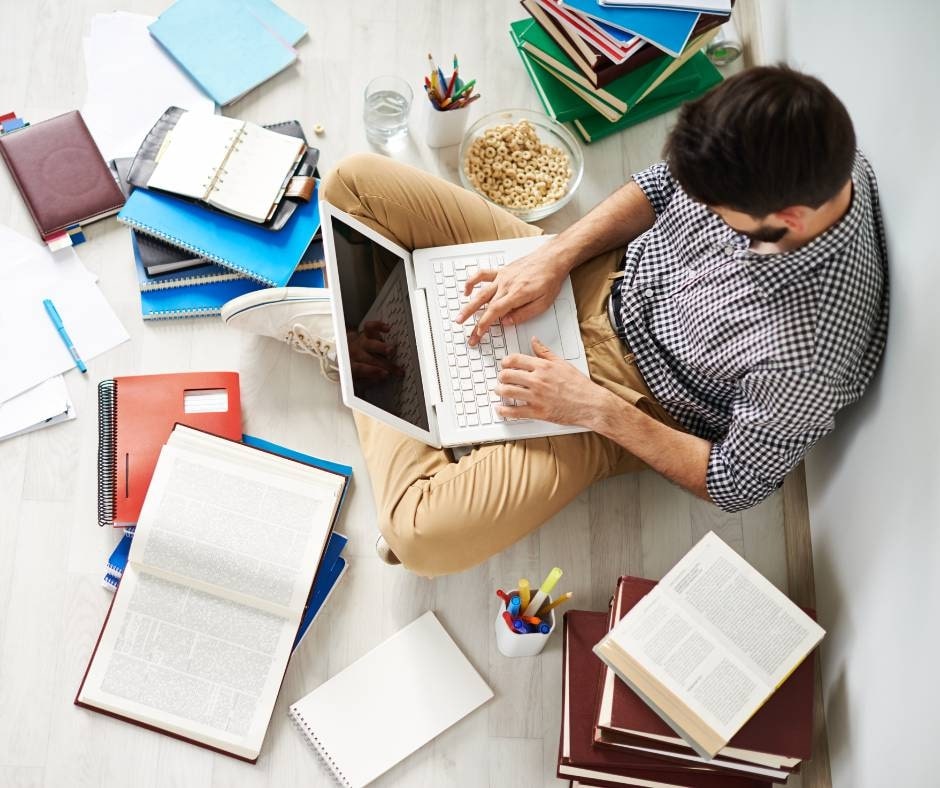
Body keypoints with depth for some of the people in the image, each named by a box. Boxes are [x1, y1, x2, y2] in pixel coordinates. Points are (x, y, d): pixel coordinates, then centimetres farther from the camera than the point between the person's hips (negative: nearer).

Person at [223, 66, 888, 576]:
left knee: (422, 535, -25)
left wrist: (599, 409, -20)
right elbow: (662, 185, 1)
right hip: (597, 271, 5)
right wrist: (553, 258, -12)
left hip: (623, 396, -5)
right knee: (355, 182, -7)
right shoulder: (797, 151, -17)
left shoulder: (806, 361, -33)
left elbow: (737, 486, -16)